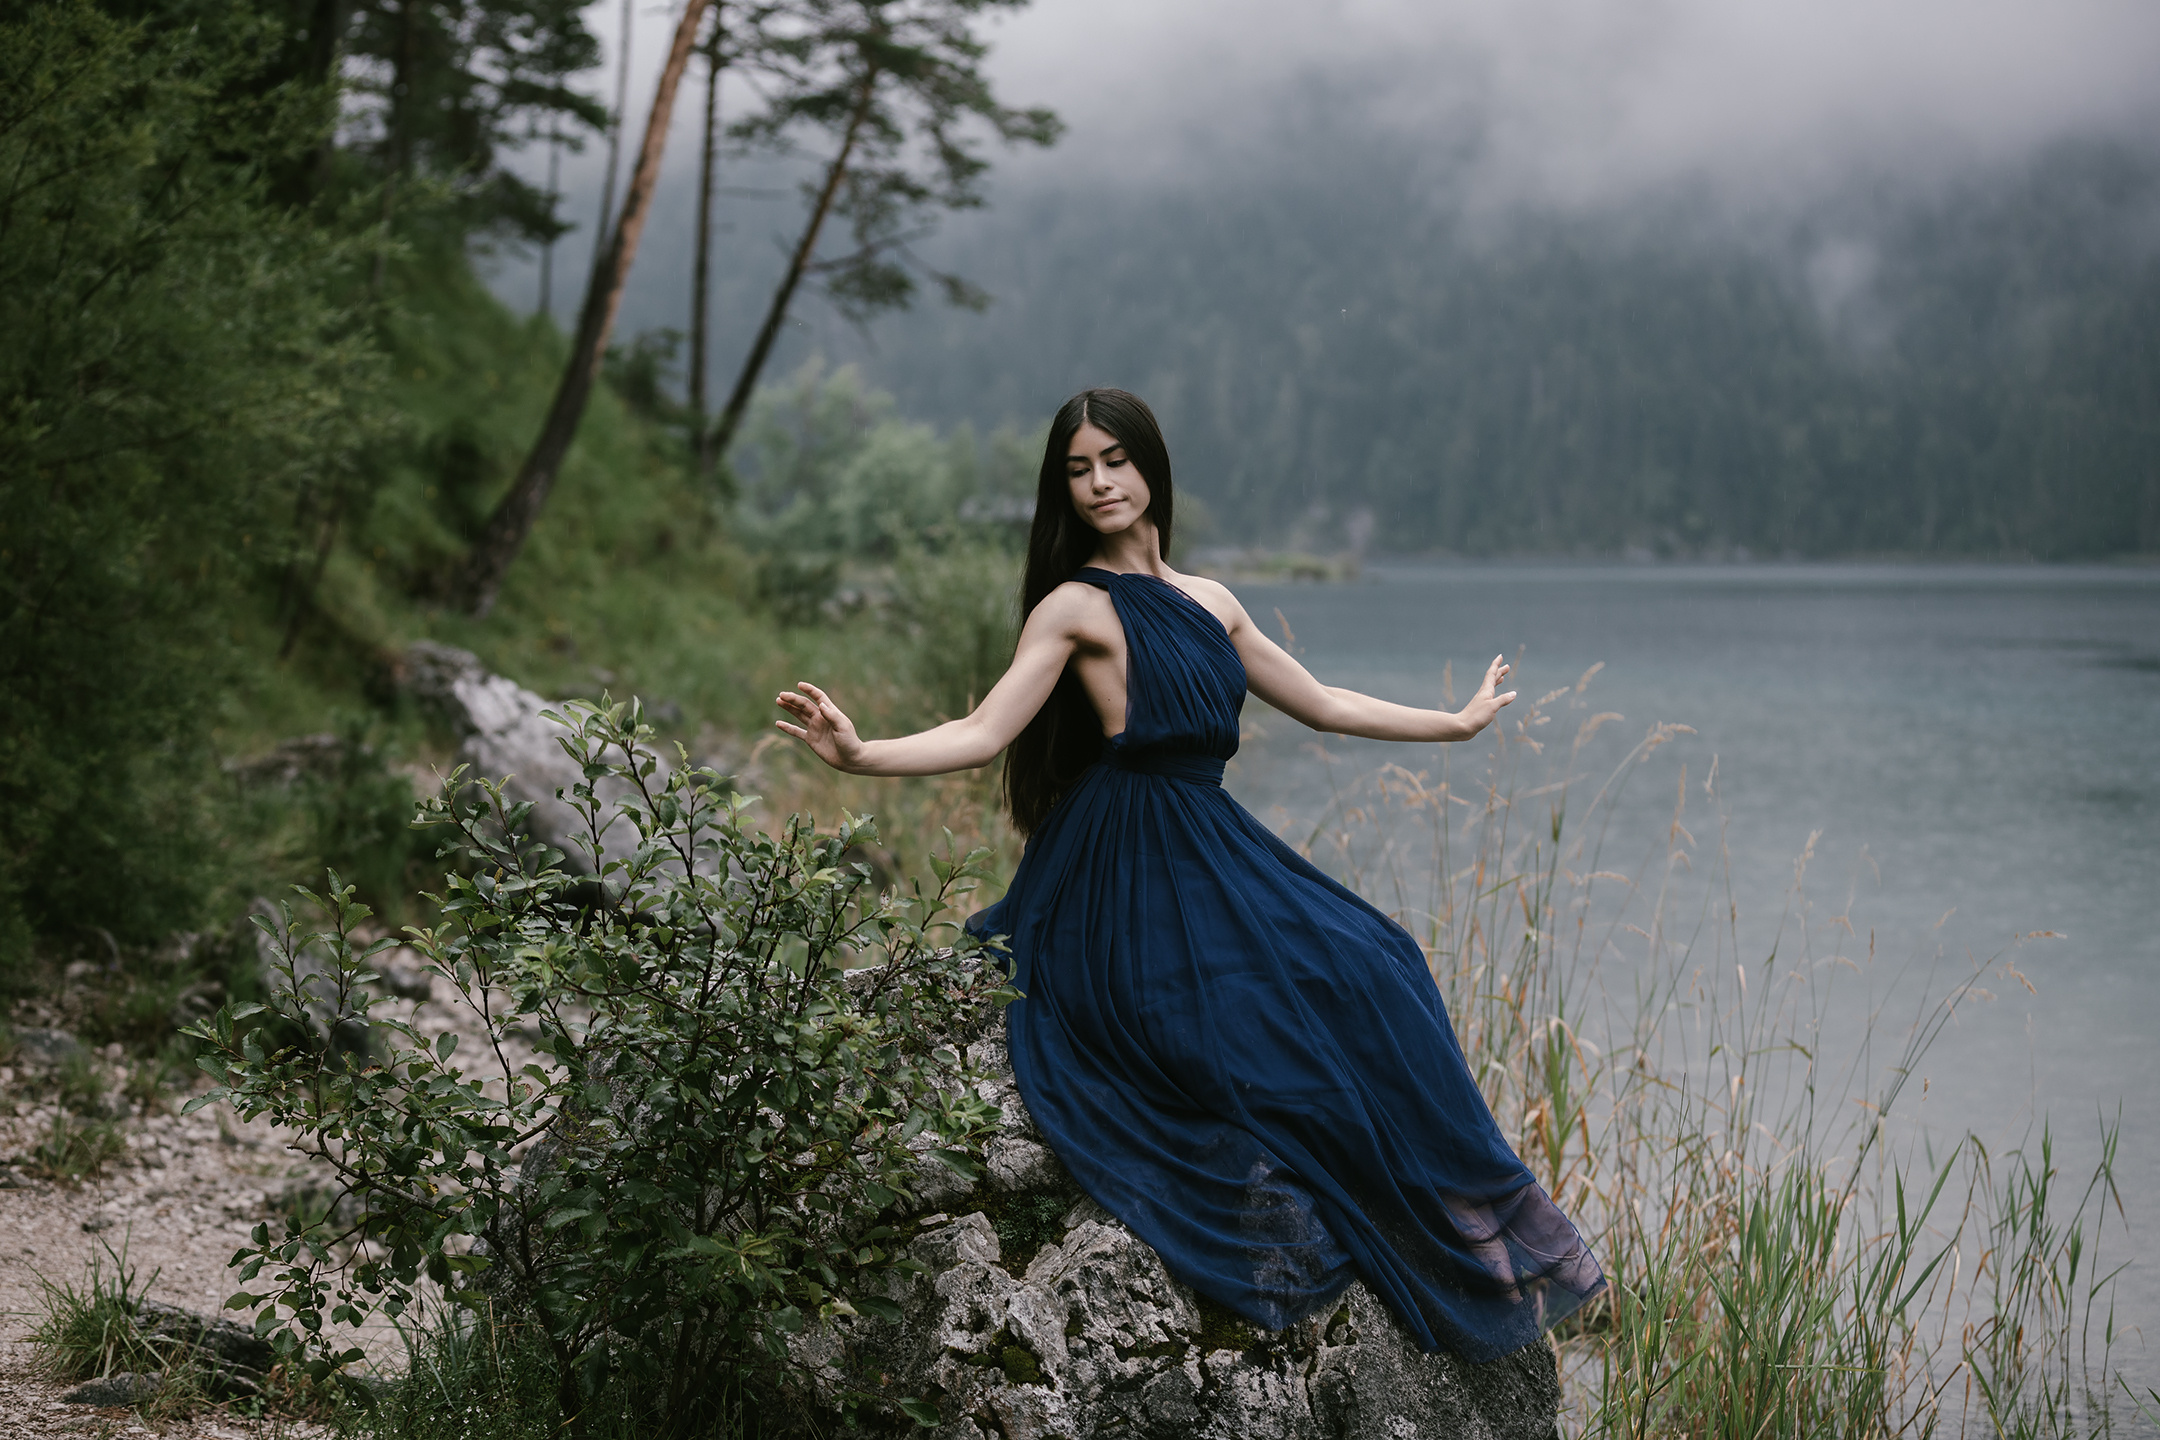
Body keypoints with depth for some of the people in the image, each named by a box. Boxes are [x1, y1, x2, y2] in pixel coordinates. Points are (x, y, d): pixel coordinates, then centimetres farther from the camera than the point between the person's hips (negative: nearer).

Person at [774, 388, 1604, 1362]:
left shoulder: (1209, 603, 15)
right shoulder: (1076, 606, -5)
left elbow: (1323, 705, 24)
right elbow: (982, 735, -15)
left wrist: (1458, 722, 31)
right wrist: (857, 754, -32)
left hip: (1209, 845, 8)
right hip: (1131, 867, -7)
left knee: (1364, 973, -2)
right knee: (1281, 1029, -23)